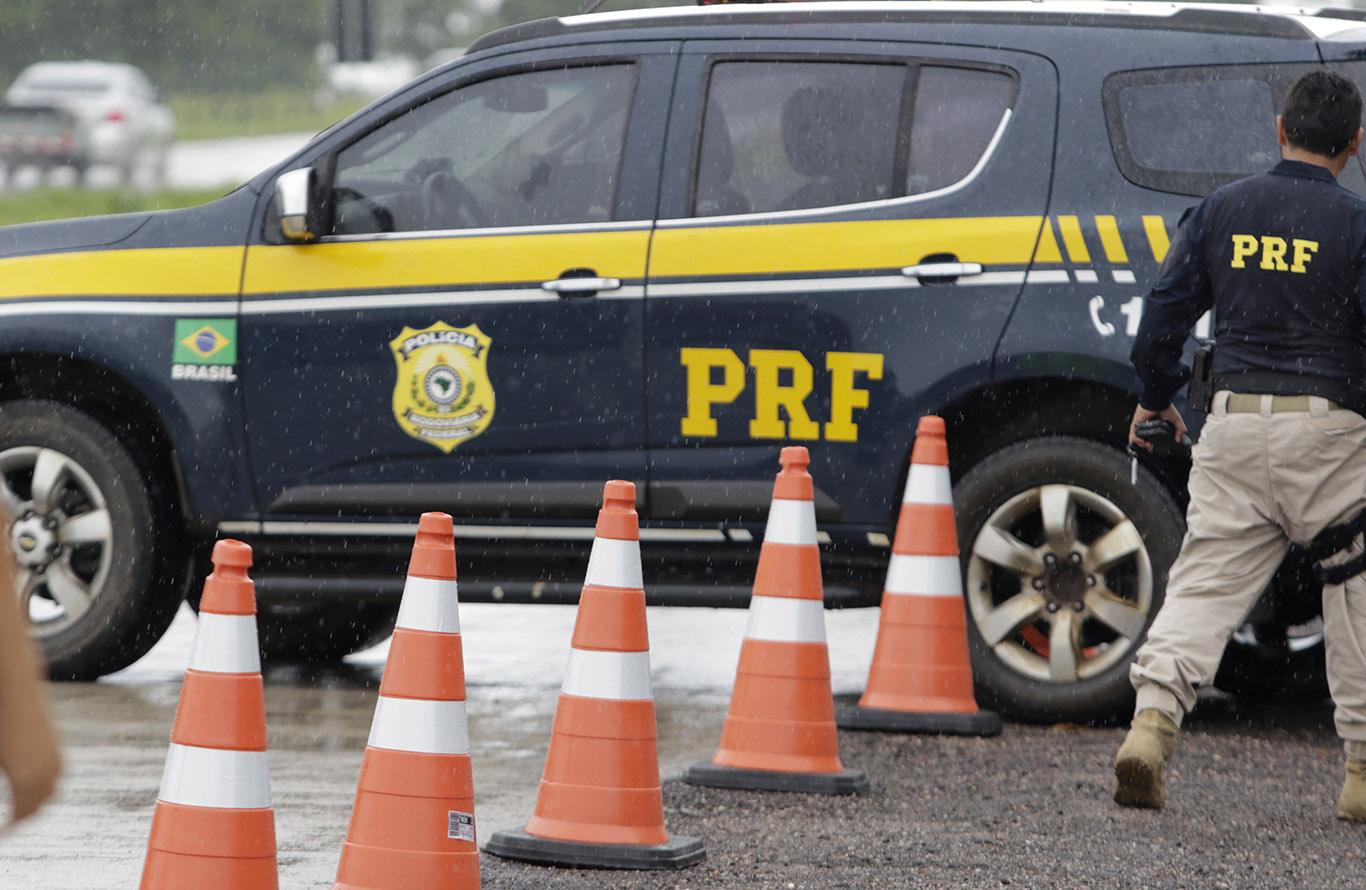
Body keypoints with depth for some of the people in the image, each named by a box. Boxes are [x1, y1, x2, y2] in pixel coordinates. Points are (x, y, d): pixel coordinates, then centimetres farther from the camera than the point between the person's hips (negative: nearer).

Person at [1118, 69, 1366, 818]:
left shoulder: (1221, 210, 8)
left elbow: (1164, 312, 11)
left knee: (1204, 583, 2)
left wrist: (1155, 397, 25)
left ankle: (1153, 717, -19)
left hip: (1235, 422, 3)